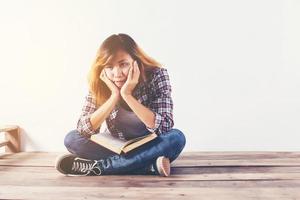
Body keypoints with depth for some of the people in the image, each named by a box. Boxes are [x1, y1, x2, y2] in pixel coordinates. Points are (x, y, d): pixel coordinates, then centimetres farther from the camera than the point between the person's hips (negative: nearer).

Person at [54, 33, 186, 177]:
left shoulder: (157, 75, -19)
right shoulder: (99, 84, -13)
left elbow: (164, 127, -26)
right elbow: (84, 128, -20)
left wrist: (127, 94, -32)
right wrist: (114, 95, -29)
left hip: (150, 148, -1)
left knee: (177, 137, -32)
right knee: (71, 139, -16)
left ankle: (97, 166, -26)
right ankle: (151, 165, -24)